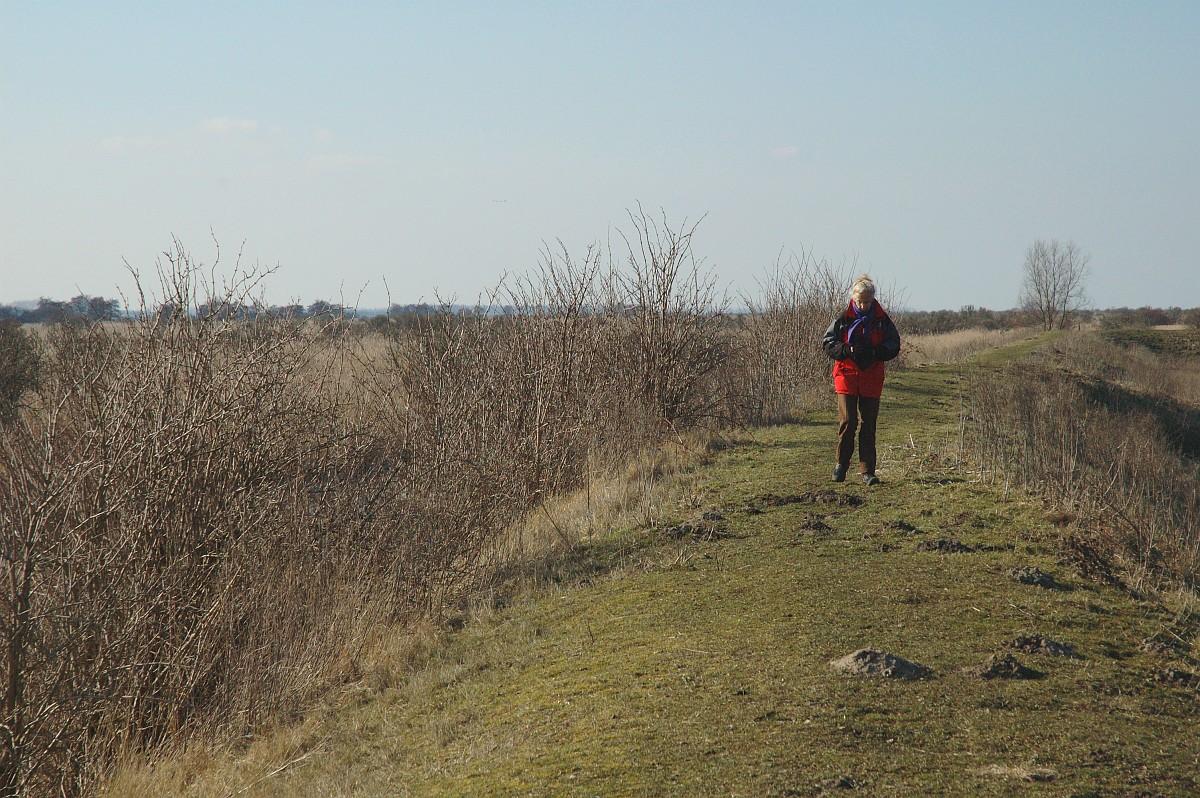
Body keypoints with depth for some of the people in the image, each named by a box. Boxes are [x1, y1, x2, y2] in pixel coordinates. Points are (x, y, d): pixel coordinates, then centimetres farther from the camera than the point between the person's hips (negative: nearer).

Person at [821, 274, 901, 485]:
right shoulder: (843, 319, 1)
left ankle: (867, 470, 6)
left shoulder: (882, 320, 3)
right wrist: (848, 350, -16)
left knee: (869, 424, 1)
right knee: (847, 421, -9)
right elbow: (828, 345, 2)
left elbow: (894, 347, 3)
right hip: (846, 375, -1)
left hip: (872, 378, 1)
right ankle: (842, 463, 9)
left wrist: (873, 352, -15)